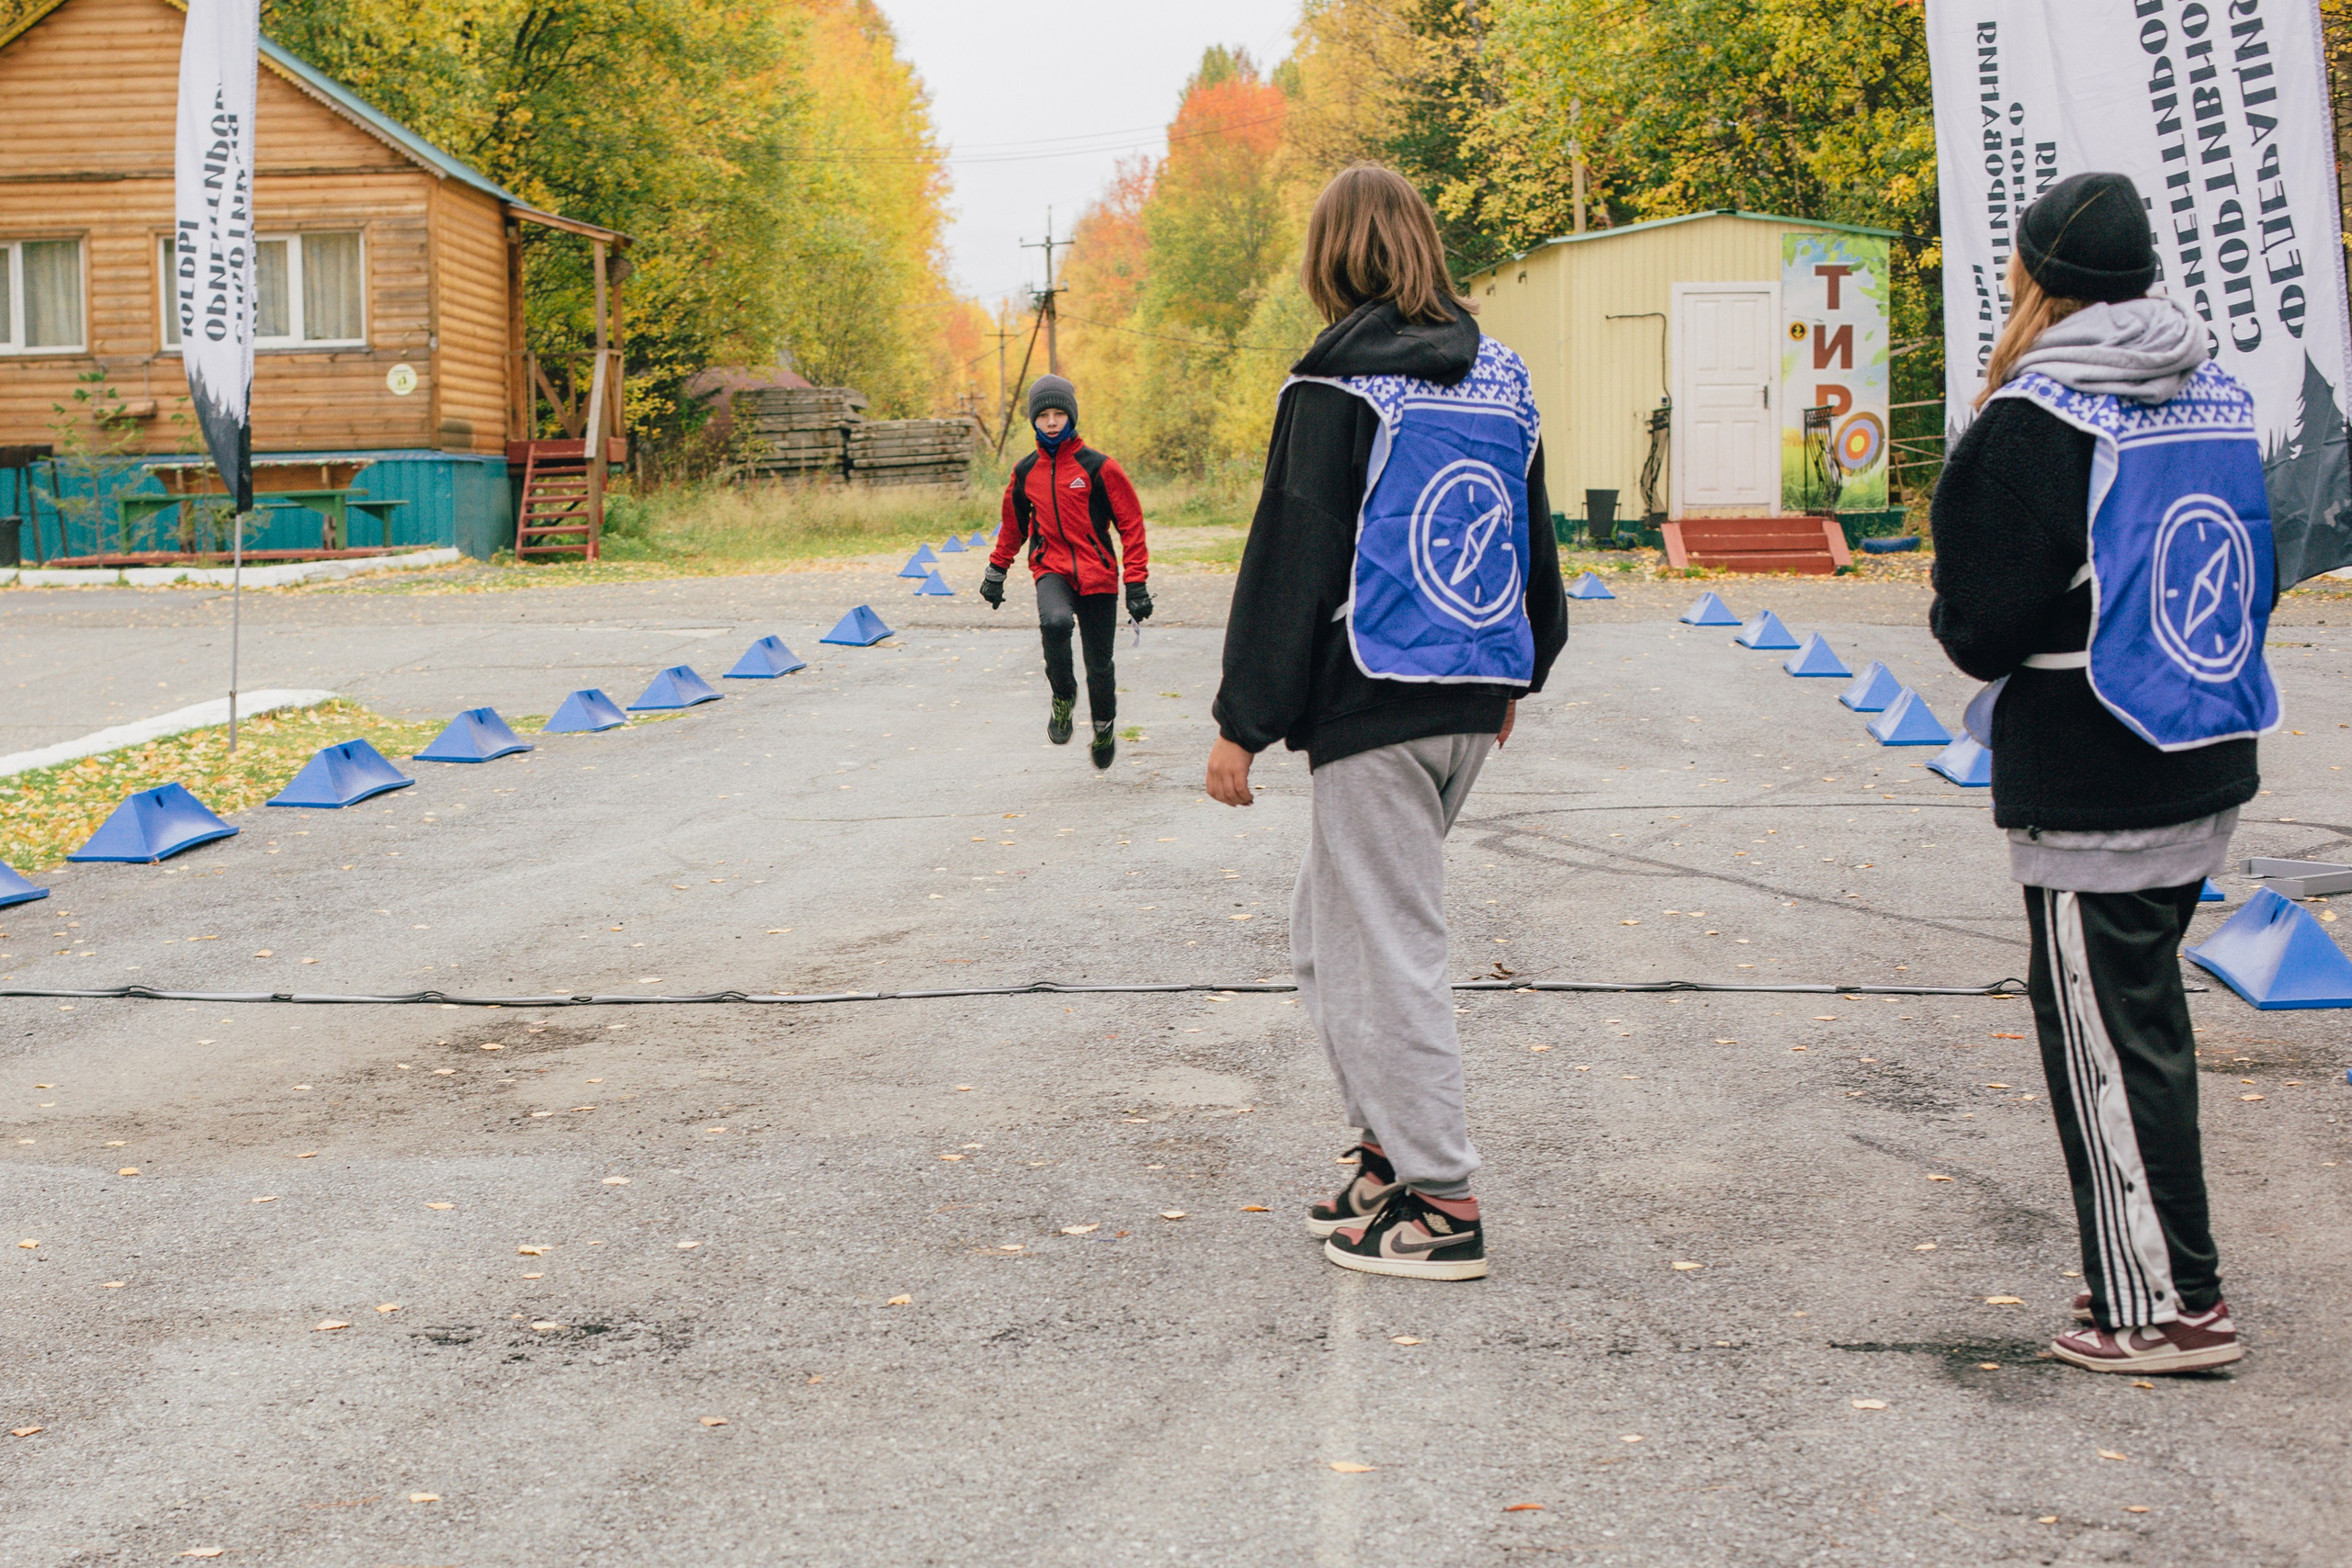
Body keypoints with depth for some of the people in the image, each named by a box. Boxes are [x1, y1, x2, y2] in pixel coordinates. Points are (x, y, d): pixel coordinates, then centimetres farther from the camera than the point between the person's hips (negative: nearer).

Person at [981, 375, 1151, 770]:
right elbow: (1013, 525, 23)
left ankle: (1104, 730, 32)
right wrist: (996, 571, 25)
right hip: (1052, 570, 1)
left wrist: (1136, 583, -6)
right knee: (1055, 622, -33)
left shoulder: (1098, 468, -5)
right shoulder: (1025, 473, 6)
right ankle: (1063, 697, -8)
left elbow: (1131, 524, -2)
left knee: (1099, 663, 4)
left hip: (1097, 574, -1)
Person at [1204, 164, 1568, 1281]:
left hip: (1375, 704, -8)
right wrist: (1515, 675, 31)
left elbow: (1291, 560, -12)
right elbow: (1534, 538, 19)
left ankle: (1440, 1203, 2)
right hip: (1470, 699, 8)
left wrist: (1244, 720, -9)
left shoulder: (1339, 387, -11)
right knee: (1329, 927, 20)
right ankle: (1390, 1148, 22)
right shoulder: (1500, 378, 11)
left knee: (1389, 945, -1)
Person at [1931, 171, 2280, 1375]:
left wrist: (1960, 614, 5)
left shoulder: (2034, 420, -14)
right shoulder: (2220, 396, 7)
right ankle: (2154, 1273, 26)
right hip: (2209, 764, 8)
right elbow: (2246, 578, 14)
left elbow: (1984, 629, -15)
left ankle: (2164, 1306, 6)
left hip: (2091, 787, -8)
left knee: (2104, 1034, 1)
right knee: (2142, 1015, 18)